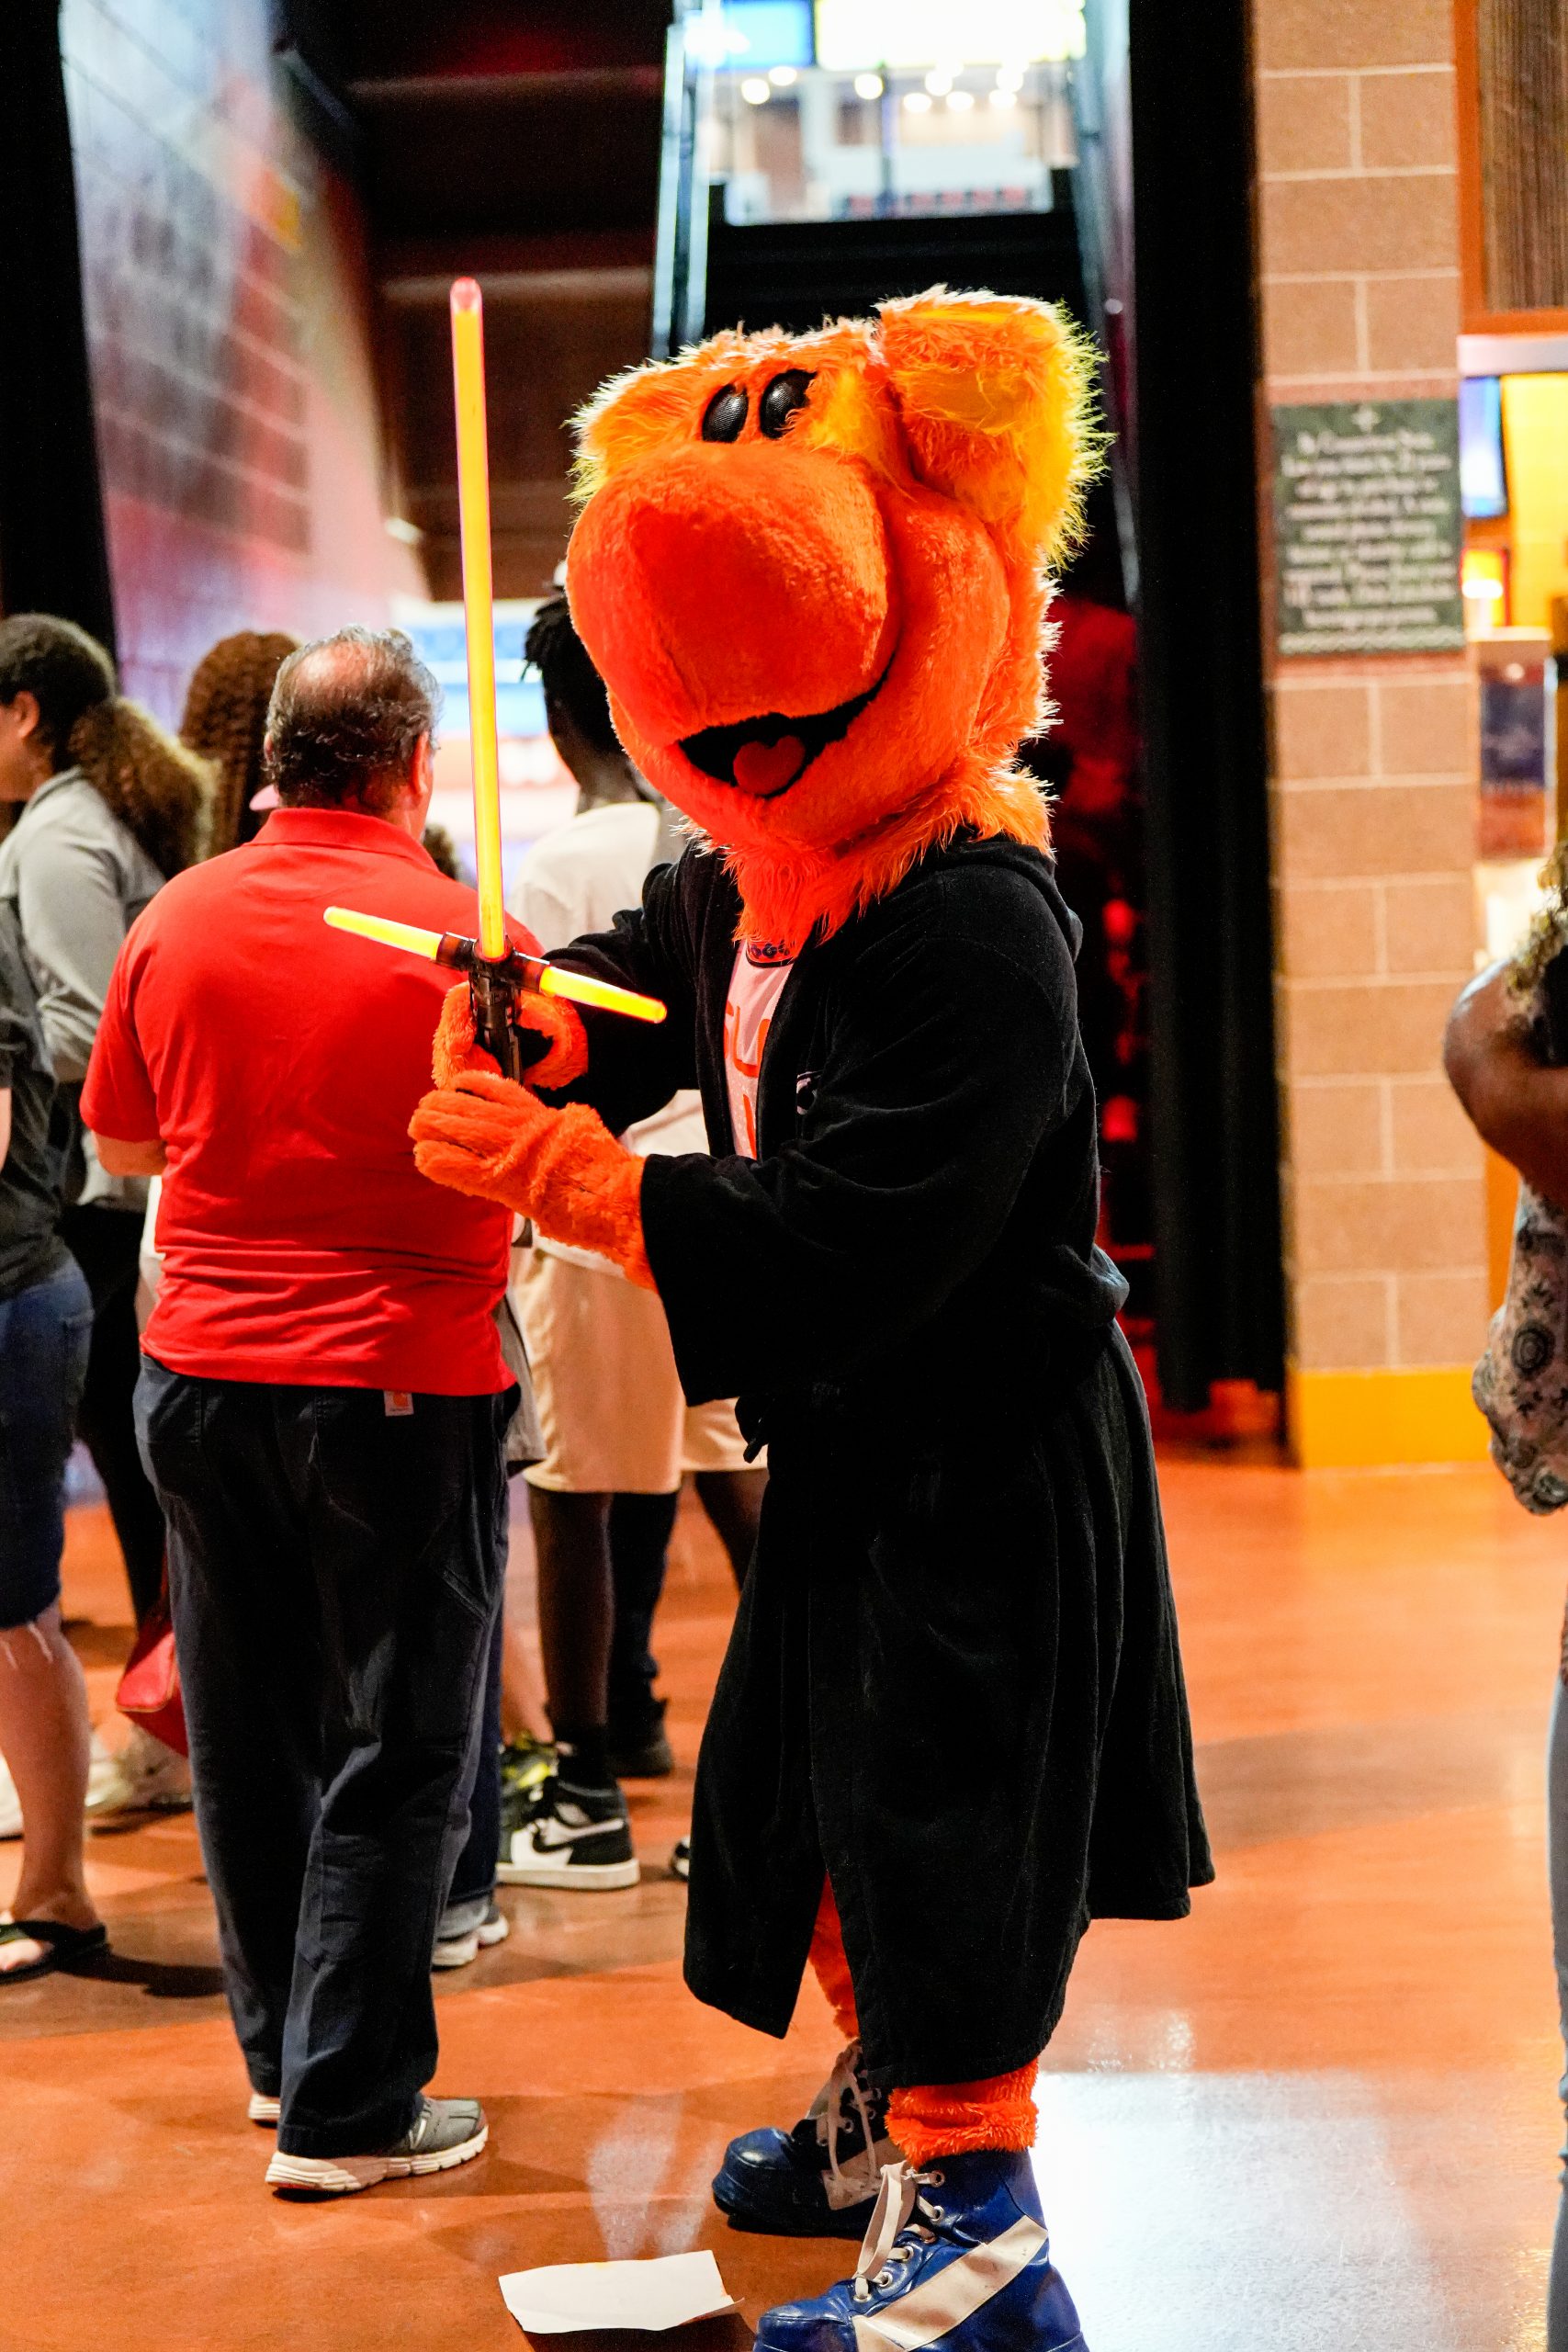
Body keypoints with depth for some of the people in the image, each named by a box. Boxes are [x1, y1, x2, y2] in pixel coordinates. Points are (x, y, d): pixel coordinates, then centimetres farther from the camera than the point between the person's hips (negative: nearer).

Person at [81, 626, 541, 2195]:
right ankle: (347, 2107, 9)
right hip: (405, 1383, -5)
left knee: (247, 1738, 17)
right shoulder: (472, 938, -14)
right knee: (395, 1758, 5)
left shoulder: (176, 920, -1)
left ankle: (282, 2047, 31)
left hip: (201, 1372, 5)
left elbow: (119, 1141, 12)